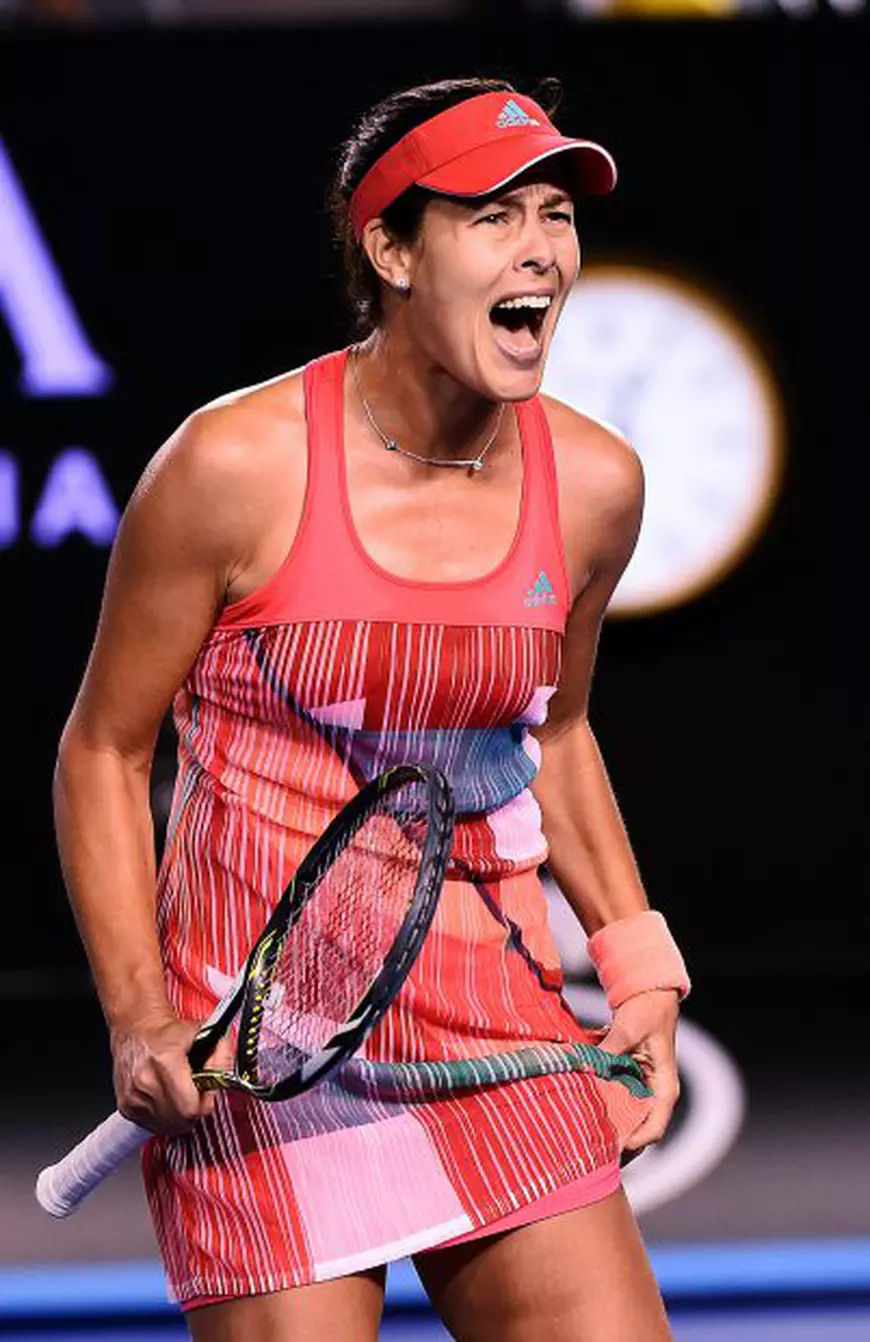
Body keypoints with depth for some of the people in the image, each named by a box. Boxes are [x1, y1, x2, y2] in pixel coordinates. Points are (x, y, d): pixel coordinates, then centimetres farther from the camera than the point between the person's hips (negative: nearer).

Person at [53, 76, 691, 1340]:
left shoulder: (593, 484, 1)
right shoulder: (235, 466, -12)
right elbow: (103, 753, -3)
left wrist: (641, 963, 9)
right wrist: (138, 1018, -13)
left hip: (495, 1020, 4)